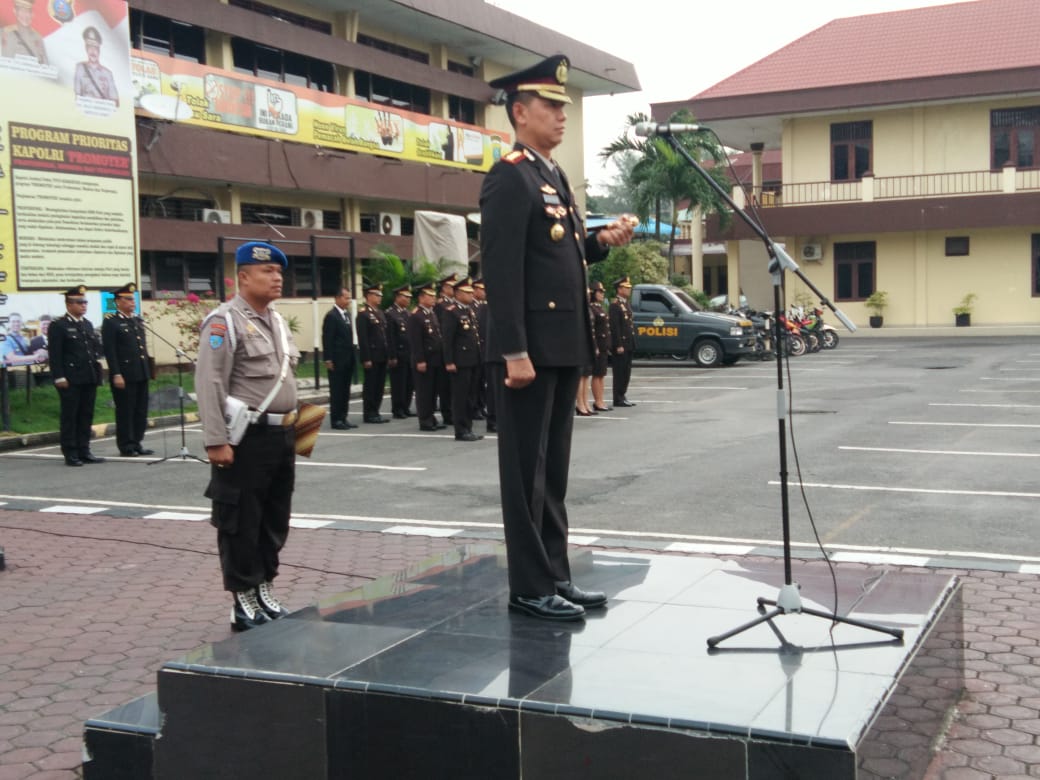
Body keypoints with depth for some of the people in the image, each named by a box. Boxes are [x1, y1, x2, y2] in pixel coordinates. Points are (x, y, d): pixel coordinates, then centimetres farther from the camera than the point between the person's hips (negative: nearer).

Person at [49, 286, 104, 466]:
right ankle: (70, 454, 3)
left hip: (90, 378, 7)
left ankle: (84, 451, 15)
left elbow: (96, 348, 22)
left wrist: (97, 362, 10)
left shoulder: (88, 324, 16)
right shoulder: (58, 326, -5)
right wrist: (59, 377, -16)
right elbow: (55, 354, -10)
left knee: (86, 416, 9)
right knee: (70, 416, -1)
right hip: (71, 380, -7)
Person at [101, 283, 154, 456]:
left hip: (142, 374, 7)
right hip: (124, 376, -7)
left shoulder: (138, 320, 16)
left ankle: (137, 444, 17)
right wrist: (116, 375, -17)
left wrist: (148, 369, 15)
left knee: (141, 411, 9)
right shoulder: (110, 322, -6)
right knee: (125, 412, 0)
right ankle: (126, 447, 6)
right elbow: (109, 351, -12)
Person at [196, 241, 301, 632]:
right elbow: (209, 385, -18)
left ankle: (265, 591, 28)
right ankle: (244, 602, 10)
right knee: (241, 523, 1)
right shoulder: (225, 321, -12)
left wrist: (295, 424, 19)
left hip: (282, 435, 9)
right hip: (247, 438, -9)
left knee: (275, 519, 15)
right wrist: (216, 441, -22)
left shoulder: (277, 320, 15)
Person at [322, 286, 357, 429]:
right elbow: (327, 340, -14)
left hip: (348, 360, 8)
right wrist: (328, 360, -17)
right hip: (337, 360, -8)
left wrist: (352, 356, 11)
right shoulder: (331, 316, -11)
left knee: (345, 391, 10)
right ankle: (336, 420, 4)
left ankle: (343, 418, 15)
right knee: (336, 391, -1)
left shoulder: (347, 314, 13)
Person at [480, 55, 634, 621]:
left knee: (554, 469, 13)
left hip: (562, 347, 9)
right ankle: (529, 587, 7)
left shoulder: (554, 177, 18)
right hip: (529, 350, -9)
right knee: (526, 470, -1)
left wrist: (600, 242, 4)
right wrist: (515, 352, -23)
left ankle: (555, 575, 22)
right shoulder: (508, 178, -12)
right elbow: (501, 270, -19)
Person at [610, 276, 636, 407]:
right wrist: (618, 345, -21)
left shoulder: (626, 304, 17)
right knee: (620, 372, -5)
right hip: (620, 345, -9)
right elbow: (615, 327, -18)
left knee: (626, 372, 12)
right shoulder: (615, 305, -13)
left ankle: (622, 396, 19)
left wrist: (632, 342, 17)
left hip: (628, 344, 9)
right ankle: (618, 399, 0)